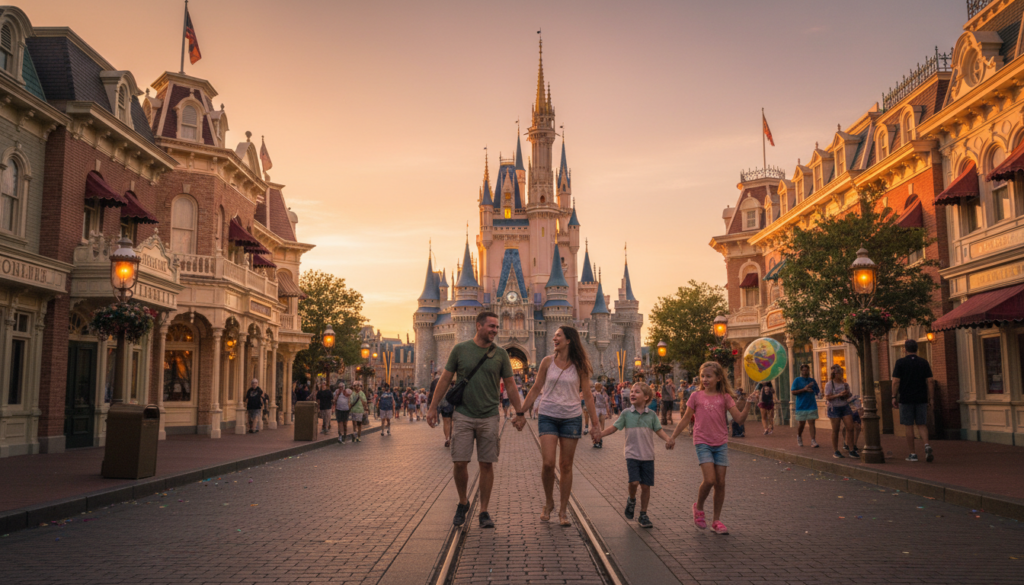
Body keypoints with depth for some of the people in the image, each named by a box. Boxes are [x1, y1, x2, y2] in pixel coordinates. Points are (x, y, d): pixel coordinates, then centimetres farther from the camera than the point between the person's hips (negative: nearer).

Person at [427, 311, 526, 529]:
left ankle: (484, 512, 13)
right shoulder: (460, 349, 0)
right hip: (463, 416, -1)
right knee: (459, 463, -3)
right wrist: (433, 407, 4)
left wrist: (520, 413, 5)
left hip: (489, 417, 1)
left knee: (486, 464, 2)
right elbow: (445, 379, 5)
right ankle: (463, 502, 22)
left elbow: (510, 384, 8)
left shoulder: (500, 354, 3)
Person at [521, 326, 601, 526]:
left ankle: (563, 511, 16)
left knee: (566, 466, 4)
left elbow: (587, 395, 4)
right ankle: (548, 503, 13)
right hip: (548, 417, 0)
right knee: (547, 463, -11)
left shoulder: (579, 366, 1)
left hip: (571, 417, 0)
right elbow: (536, 390, 9)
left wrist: (595, 425, 1)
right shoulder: (547, 361, 2)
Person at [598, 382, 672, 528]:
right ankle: (631, 500, 16)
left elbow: (659, 430, 0)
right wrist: (600, 434, -15)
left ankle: (643, 515, 18)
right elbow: (614, 427, 0)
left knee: (646, 485, 3)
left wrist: (668, 440, -19)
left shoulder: (651, 414, 2)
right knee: (634, 482, -17)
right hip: (632, 455, -1)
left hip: (648, 456, 1)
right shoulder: (626, 413, 1)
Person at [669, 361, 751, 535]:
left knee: (720, 482, 2)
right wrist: (672, 437, 8)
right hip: (703, 442, -2)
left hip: (721, 443, 2)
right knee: (709, 479, -16)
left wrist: (747, 404, -17)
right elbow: (685, 419, 10)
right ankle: (698, 508, 12)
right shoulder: (696, 396, 3)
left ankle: (716, 520, 16)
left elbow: (739, 419, -3)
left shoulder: (724, 397, 4)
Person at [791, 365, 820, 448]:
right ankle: (799, 438, 30)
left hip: (812, 406, 2)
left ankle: (813, 441, -5)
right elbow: (793, 392, -7)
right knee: (801, 424, 6)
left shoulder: (812, 380, 10)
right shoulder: (797, 380, 0)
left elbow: (818, 392, 13)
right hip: (801, 406, -2)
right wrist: (804, 389, -17)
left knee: (812, 423, -4)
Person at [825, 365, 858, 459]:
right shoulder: (829, 385, -6)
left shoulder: (845, 384, 9)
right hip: (834, 408, -5)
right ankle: (835, 451, 8)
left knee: (850, 428, -3)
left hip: (845, 407, 5)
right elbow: (827, 397, -11)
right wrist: (839, 395, -21)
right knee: (835, 430, 0)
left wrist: (847, 395, -6)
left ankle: (851, 449, 5)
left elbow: (848, 396, 17)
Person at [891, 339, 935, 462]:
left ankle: (913, 453, 6)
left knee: (908, 426, 4)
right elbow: (930, 381, 1)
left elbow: (896, 381, -9)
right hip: (921, 399, 3)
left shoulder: (900, 362, -5)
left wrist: (894, 397, -2)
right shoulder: (924, 362, 4)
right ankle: (927, 445, -13)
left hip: (906, 399, -3)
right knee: (921, 424, 11)